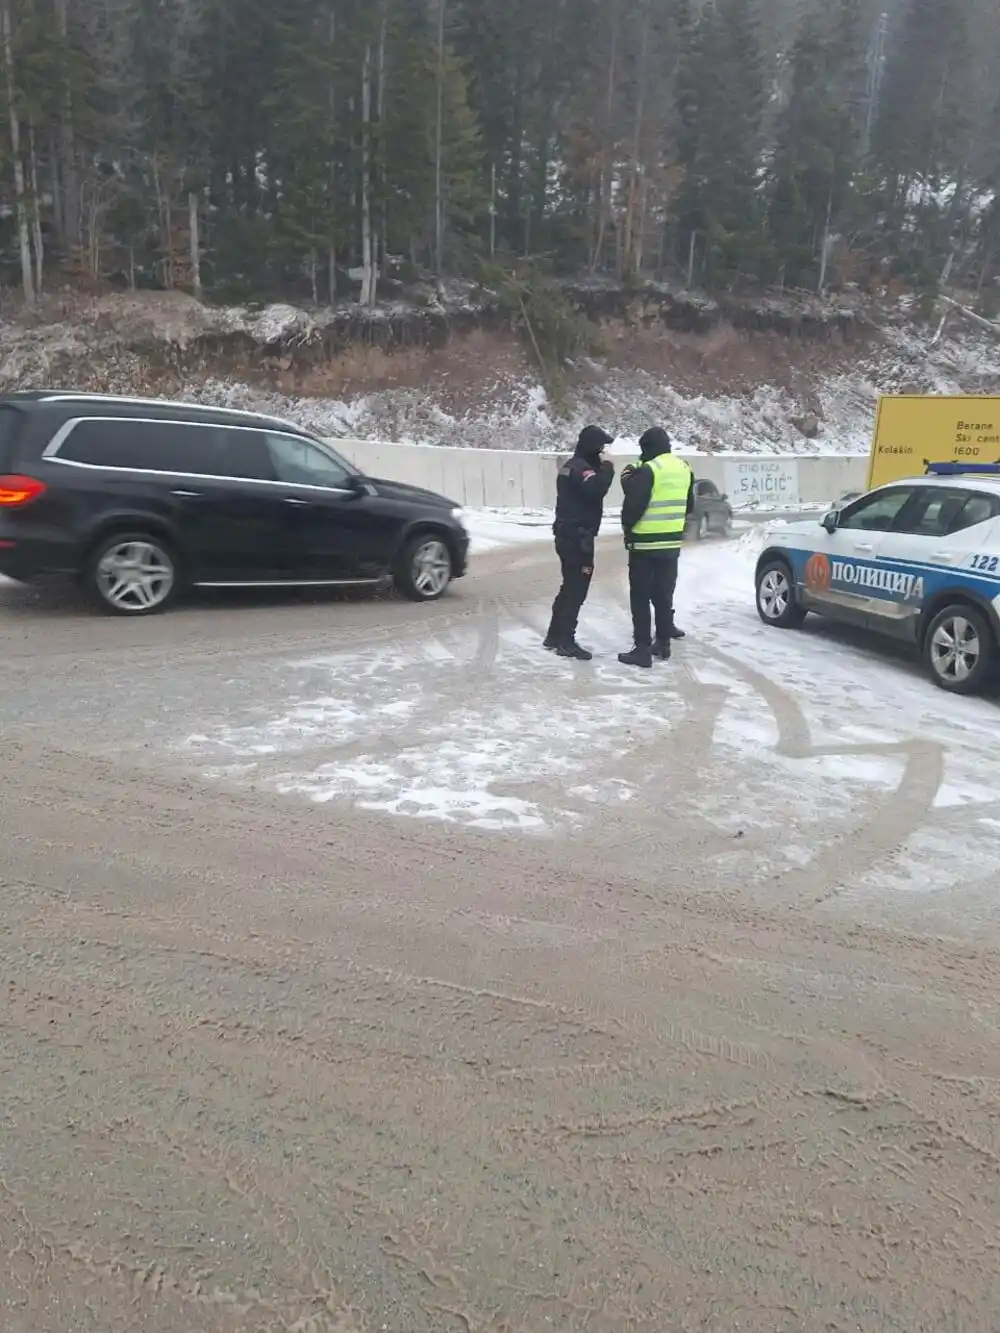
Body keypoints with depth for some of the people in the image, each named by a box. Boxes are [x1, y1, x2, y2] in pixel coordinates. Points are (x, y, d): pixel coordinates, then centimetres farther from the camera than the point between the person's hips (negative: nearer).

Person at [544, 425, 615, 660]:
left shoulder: (573, 465, 18)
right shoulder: (580, 468, -15)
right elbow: (597, 489, -31)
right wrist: (607, 465, -21)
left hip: (569, 535, 11)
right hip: (577, 538, -11)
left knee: (570, 587, 17)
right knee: (577, 589, -7)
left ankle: (555, 635, 23)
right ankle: (566, 641, -4)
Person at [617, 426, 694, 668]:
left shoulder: (648, 470, -15)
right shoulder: (684, 469, 10)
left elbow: (633, 505, -13)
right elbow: (688, 506, 19)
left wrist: (627, 526, 4)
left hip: (645, 543, -7)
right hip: (672, 542, 7)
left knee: (640, 597, -1)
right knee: (664, 594, 16)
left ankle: (642, 648, -2)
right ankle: (663, 642, 22)